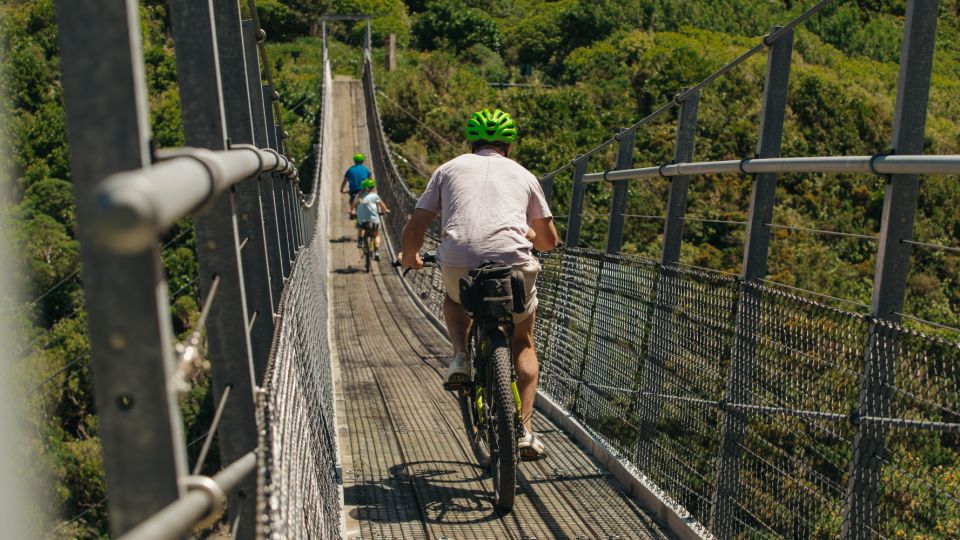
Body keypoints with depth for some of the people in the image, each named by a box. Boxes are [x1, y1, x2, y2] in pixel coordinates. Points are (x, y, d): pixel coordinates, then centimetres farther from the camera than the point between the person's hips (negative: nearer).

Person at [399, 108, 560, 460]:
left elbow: (415, 228, 16)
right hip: (513, 263, 0)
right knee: (523, 343, 24)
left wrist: (409, 257, 37)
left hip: (458, 262, 0)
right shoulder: (523, 175, 23)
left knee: (455, 300, 37)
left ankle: (460, 357, 13)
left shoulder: (450, 168, 21)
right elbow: (550, 241, 27)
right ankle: (525, 431, 17)